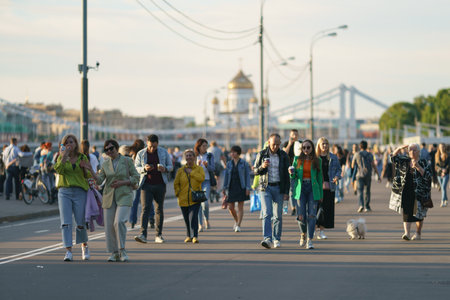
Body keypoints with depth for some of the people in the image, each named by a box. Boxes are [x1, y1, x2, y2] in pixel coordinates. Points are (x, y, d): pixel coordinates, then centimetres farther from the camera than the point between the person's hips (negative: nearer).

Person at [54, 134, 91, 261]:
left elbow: (88, 176, 8)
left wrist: (84, 168, -11)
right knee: (65, 223, -9)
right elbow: (59, 170, -11)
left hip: (79, 192, 0)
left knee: (81, 222, 3)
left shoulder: (83, 157, 8)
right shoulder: (61, 157, 7)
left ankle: (84, 246, 28)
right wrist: (65, 157, -18)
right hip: (64, 192, 0)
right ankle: (68, 252, -9)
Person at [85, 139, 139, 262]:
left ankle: (122, 250, -7)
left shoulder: (127, 161, 2)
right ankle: (114, 253, 11)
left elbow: (136, 178, 2)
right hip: (109, 197, 4)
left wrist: (122, 182, -10)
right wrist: (91, 169, -11)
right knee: (109, 225, -1)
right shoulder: (105, 164, 10)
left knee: (119, 222, -21)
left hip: (124, 196, -4)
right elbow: (99, 180, 1)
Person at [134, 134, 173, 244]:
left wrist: (165, 169, -13)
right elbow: (135, 168, 5)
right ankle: (143, 235, -18)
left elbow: (170, 166, 10)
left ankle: (158, 235, 12)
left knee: (159, 210, 5)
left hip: (160, 184, 1)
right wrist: (144, 169, -16)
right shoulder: (141, 154, 3)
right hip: (146, 185, -1)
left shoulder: (163, 152, 6)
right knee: (145, 208, -12)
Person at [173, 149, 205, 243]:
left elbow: (201, 178, -15)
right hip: (183, 199, 3)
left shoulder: (199, 168, 4)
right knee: (186, 219, 9)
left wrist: (191, 172, -11)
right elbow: (176, 184, 8)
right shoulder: (181, 170, 7)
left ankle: (195, 236, -19)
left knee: (193, 217, -17)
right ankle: (189, 236, 24)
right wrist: (178, 194, -3)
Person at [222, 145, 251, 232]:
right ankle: (236, 220, 29)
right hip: (231, 187, 3)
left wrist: (248, 188, -10)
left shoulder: (244, 163, -2)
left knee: (240, 207, -4)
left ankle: (238, 225, -3)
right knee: (230, 207, 3)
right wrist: (224, 188, 5)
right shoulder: (229, 164, 7)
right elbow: (226, 176, 10)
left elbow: (247, 176, -3)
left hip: (241, 187, -3)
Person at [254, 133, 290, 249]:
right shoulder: (262, 154, 1)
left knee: (278, 215, 4)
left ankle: (277, 239, 15)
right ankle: (267, 239, -23)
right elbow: (255, 171, 6)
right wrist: (262, 167, -17)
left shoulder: (283, 156, 3)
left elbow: (287, 175, 4)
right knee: (267, 213, -13)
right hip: (265, 187, -1)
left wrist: (286, 192, -1)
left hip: (278, 188, 1)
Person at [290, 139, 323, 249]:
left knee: (311, 215, -9)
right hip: (301, 188, 1)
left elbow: (319, 177, 8)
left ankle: (310, 240, -7)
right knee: (301, 216, -4)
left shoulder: (317, 161, 5)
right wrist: (292, 173, -15)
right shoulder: (297, 159, 6)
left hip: (313, 188, -1)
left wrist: (321, 194, 7)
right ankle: (303, 233, 26)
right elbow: (294, 176, 9)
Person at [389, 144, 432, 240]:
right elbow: (394, 157, 9)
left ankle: (418, 233, 21)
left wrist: (418, 167, -23)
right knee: (406, 213, -4)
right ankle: (407, 233, -9)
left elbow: (427, 176, -11)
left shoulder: (424, 163, -2)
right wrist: (400, 148, -7)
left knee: (418, 213, 7)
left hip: (419, 192, -3)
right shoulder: (405, 161, 9)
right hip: (405, 191, 3)